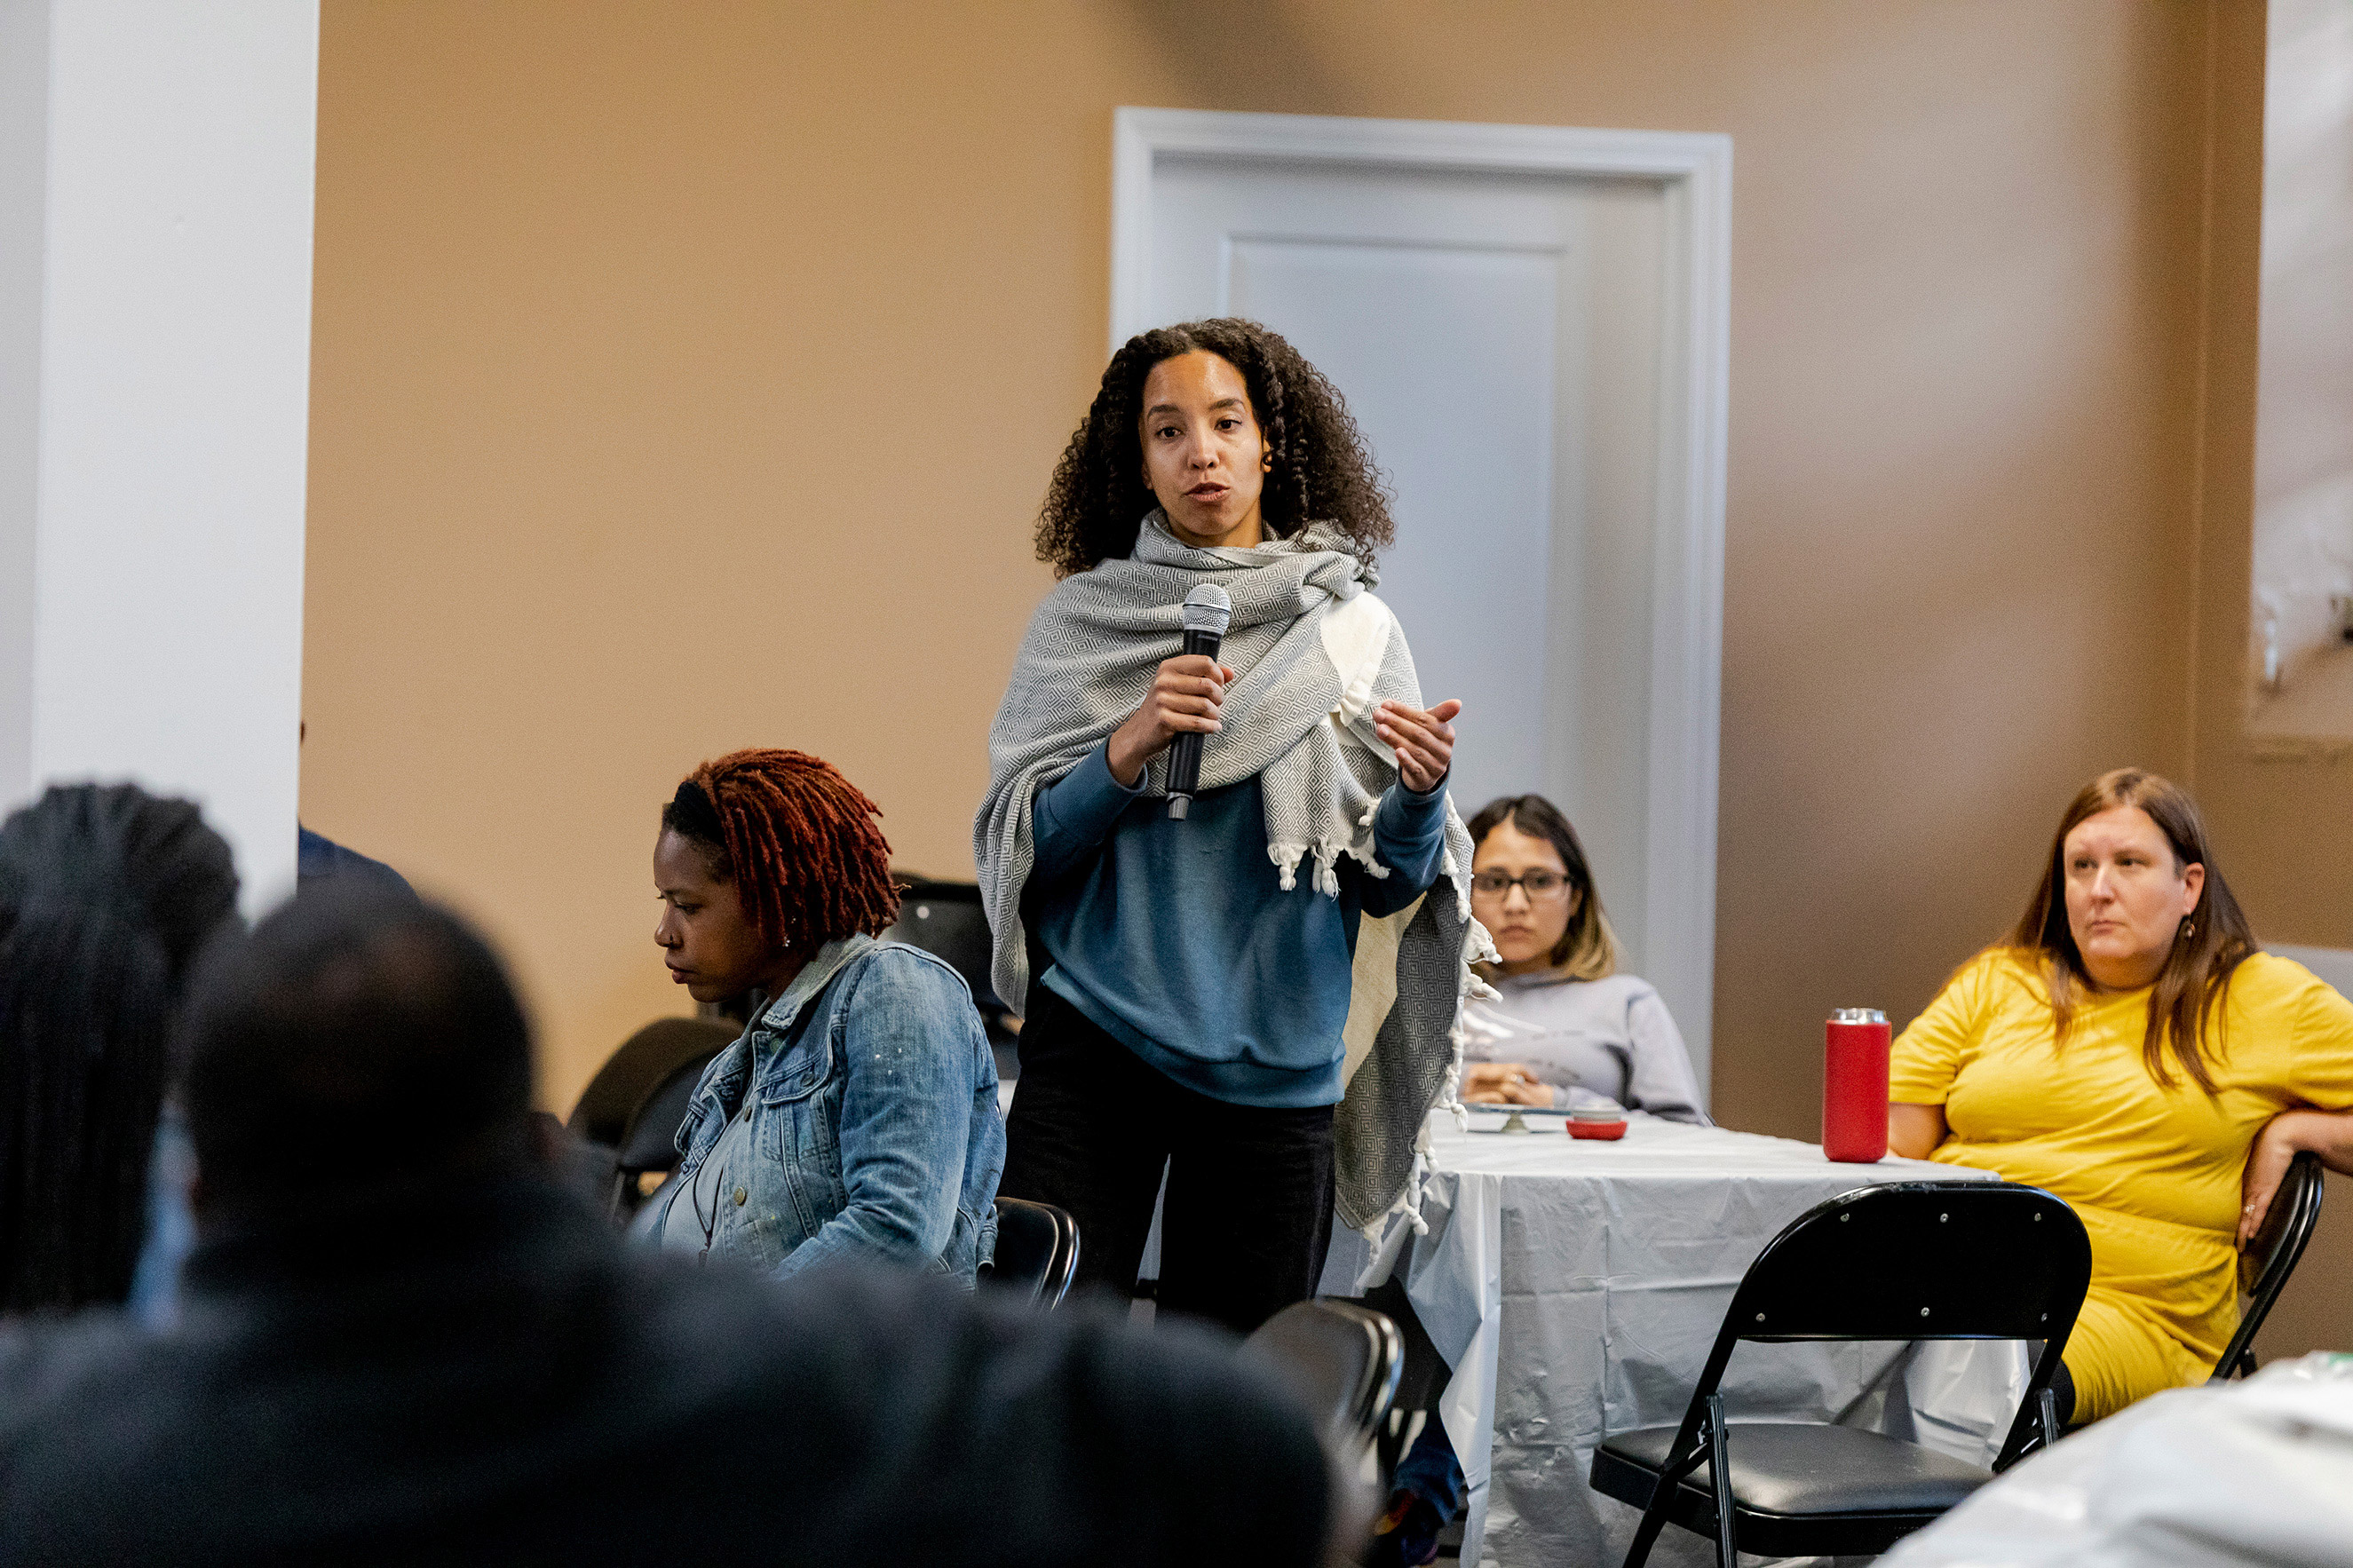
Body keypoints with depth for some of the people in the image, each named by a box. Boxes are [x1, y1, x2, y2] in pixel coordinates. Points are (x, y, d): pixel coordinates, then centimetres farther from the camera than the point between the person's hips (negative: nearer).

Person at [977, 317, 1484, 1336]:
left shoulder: (1353, 631, 5)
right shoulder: (1081, 619, 4)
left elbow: (1390, 884, 5)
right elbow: (1015, 844, 0)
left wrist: (1421, 792, -15)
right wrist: (1130, 748, -14)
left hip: (1275, 1060, 1)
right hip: (1094, 1046, -1)